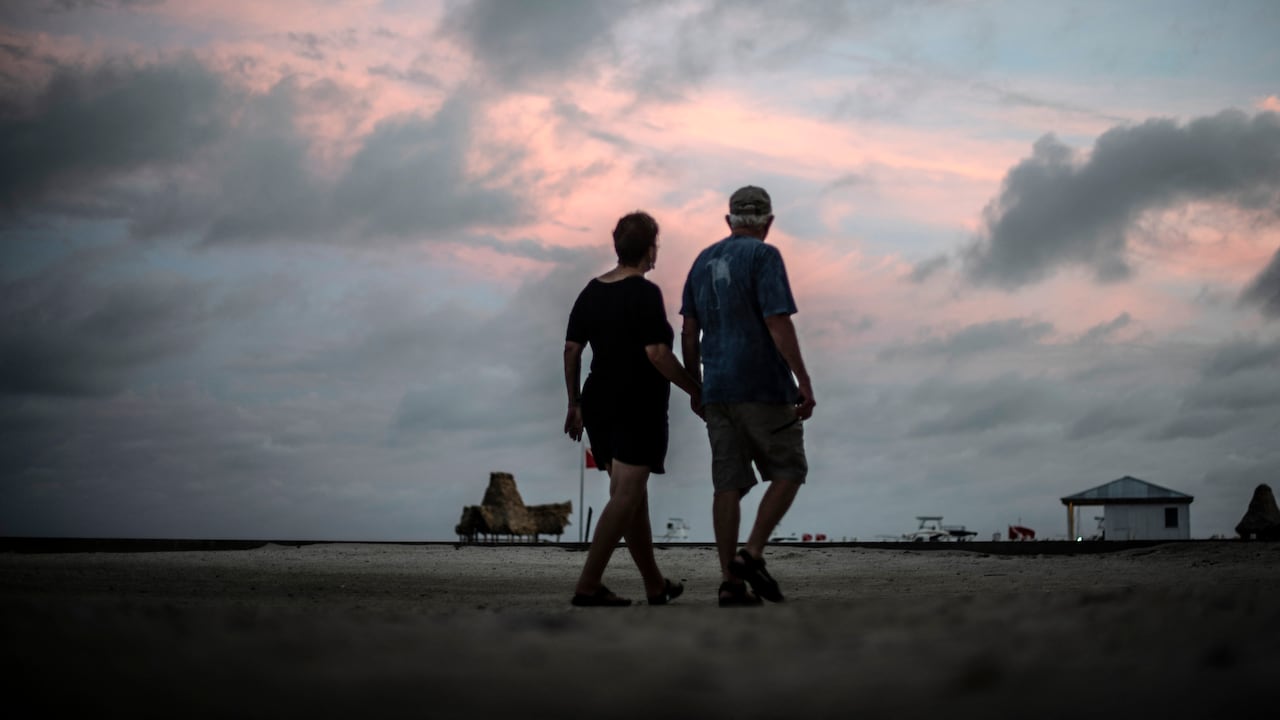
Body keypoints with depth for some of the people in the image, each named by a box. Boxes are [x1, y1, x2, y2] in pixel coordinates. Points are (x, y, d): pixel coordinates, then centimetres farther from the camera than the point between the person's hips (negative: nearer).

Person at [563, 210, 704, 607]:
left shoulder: (591, 291, 9)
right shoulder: (645, 294, -12)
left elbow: (571, 350, 9)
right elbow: (657, 354, -19)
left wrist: (575, 403, 15)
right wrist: (696, 389, -8)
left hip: (599, 405, 8)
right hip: (638, 410, -8)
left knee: (633, 496, 14)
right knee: (626, 496, -7)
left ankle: (656, 585, 23)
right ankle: (588, 585, -14)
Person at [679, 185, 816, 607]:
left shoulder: (703, 262, 13)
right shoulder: (764, 256, -7)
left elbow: (689, 331, 12)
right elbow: (778, 322, -16)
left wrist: (695, 388, 18)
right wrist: (804, 380, -14)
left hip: (718, 390, 6)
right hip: (764, 386, -6)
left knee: (730, 483, 4)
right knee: (788, 472, 6)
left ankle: (731, 583, 0)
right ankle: (752, 555, -7)